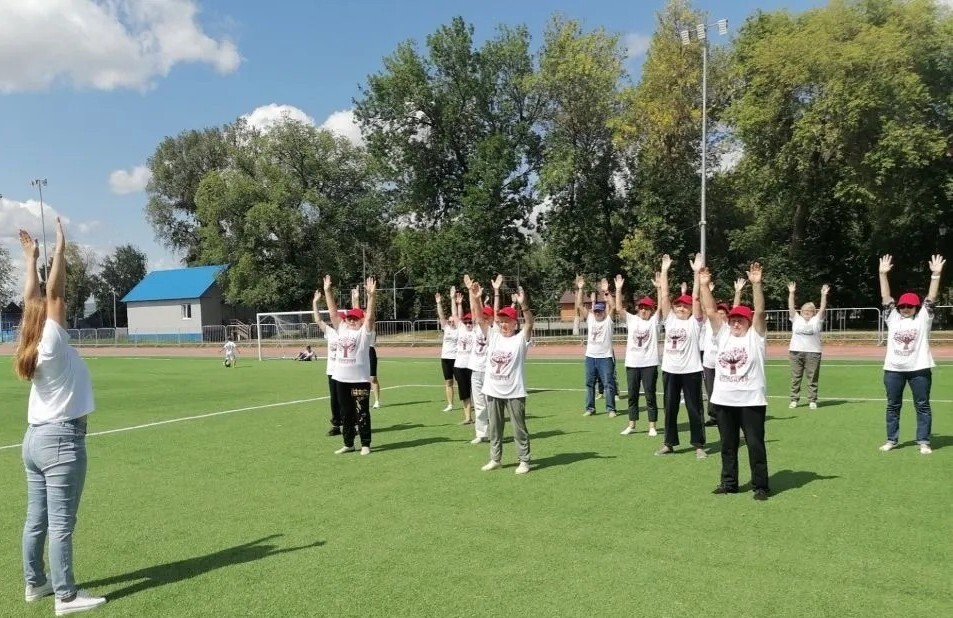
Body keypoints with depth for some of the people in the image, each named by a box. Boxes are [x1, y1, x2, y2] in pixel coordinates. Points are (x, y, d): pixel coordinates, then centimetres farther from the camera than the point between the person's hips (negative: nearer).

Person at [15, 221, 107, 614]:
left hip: (36, 438, 8)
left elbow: (33, 298, 14)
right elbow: (54, 293, -20)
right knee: (60, 525, -3)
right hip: (61, 439, -8)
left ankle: (35, 583, 26)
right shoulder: (52, 344, -14)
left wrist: (31, 257, 19)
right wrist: (60, 250, -17)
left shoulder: (31, 346, 5)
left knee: (37, 520, 15)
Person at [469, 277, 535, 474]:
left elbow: (529, 323, -23)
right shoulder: (493, 336, 4)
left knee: (519, 428, 6)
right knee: (494, 428, 16)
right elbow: (479, 319, -2)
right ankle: (495, 459, 29)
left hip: (514, 392, -5)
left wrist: (523, 304, -39)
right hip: (493, 391, 5)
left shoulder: (521, 338, -7)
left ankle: (524, 461, 17)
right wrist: (475, 299, -16)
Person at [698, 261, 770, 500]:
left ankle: (760, 486, 13)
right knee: (728, 445, 14)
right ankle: (729, 483, 25)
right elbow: (711, 310, 2)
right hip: (724, 400, 4)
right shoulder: (723, 334, 9)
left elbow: (759, 311, -13)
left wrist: (756, 284, -24)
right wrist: (703, 285, -7)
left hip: (751, 400, -4)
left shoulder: (755, 336, 0)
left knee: (755, 445, 3)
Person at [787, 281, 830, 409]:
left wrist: (824, 295, -11)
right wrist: (791, 293, -5)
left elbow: (823, 308, -3)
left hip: (813, 353, -1)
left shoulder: (816, 320, 7)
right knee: (795, 378, 6)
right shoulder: (796, 319, 9)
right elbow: (791, 307, 2)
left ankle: (812, 401, 9)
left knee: (812, 379, 3)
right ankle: (794, 399, 12)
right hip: (796, 352, 1)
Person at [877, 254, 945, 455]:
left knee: (922, 406, 5)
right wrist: (883, 274, -7)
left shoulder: (923, 318, 3)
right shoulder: (893, 317, 7)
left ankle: (924, 442, 13)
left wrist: (936, 275, -17)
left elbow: (931, 298, -6)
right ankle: (892, 440, 19)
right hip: (893, 369, 2)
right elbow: (886, 297, 1)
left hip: (919, 369, -2)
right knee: (893, 406, 9)